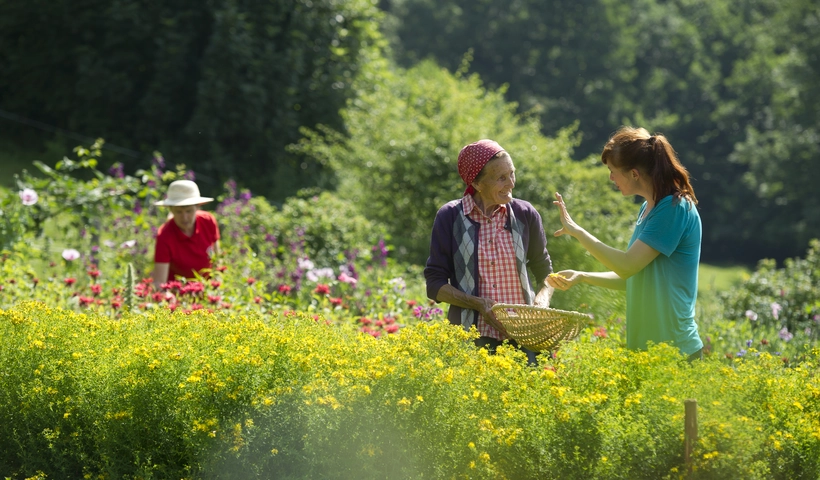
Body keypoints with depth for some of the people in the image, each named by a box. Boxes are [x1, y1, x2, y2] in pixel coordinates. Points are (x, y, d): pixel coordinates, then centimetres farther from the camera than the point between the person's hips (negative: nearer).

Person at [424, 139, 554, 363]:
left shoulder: (525, 214, 5)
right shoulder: (450, 217, -1)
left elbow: (544, 273, 18)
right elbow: (435, 284, 1)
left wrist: (543, 298, -3)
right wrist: (477, 303, -14)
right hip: (471, 338, -2)